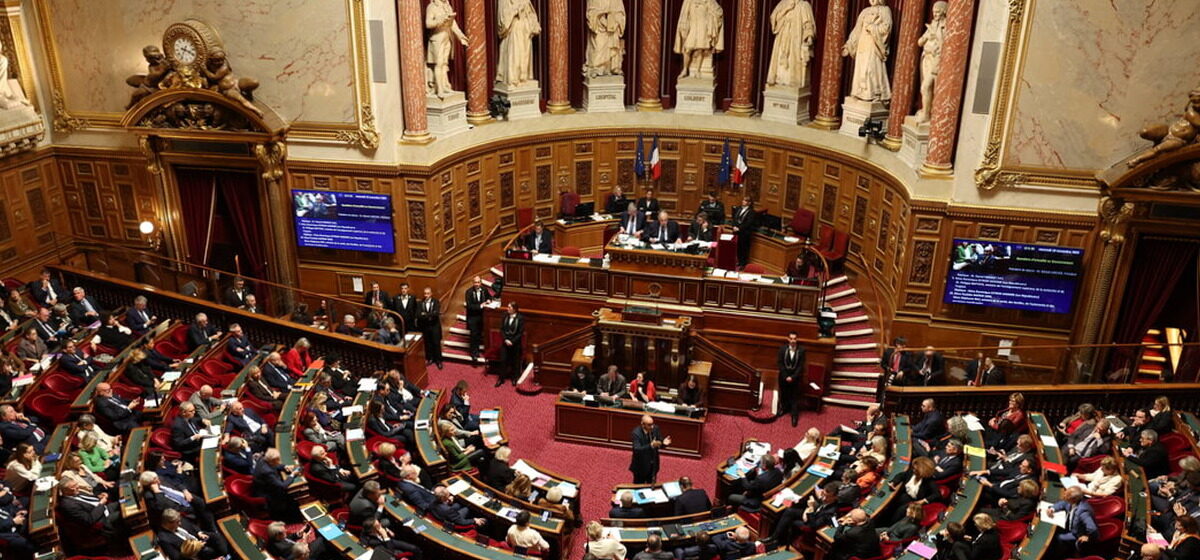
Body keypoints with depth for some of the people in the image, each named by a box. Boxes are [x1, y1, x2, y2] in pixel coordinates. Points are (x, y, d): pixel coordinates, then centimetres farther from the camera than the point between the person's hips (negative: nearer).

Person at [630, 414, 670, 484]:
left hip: (653, 465, 5)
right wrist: (651, 445, -45)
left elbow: (659, 444, 1)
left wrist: (664, 443, -23)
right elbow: (637, 450, -34)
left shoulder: (655, 429, -9)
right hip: (641, 466, -5)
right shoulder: (636, 433, -25)